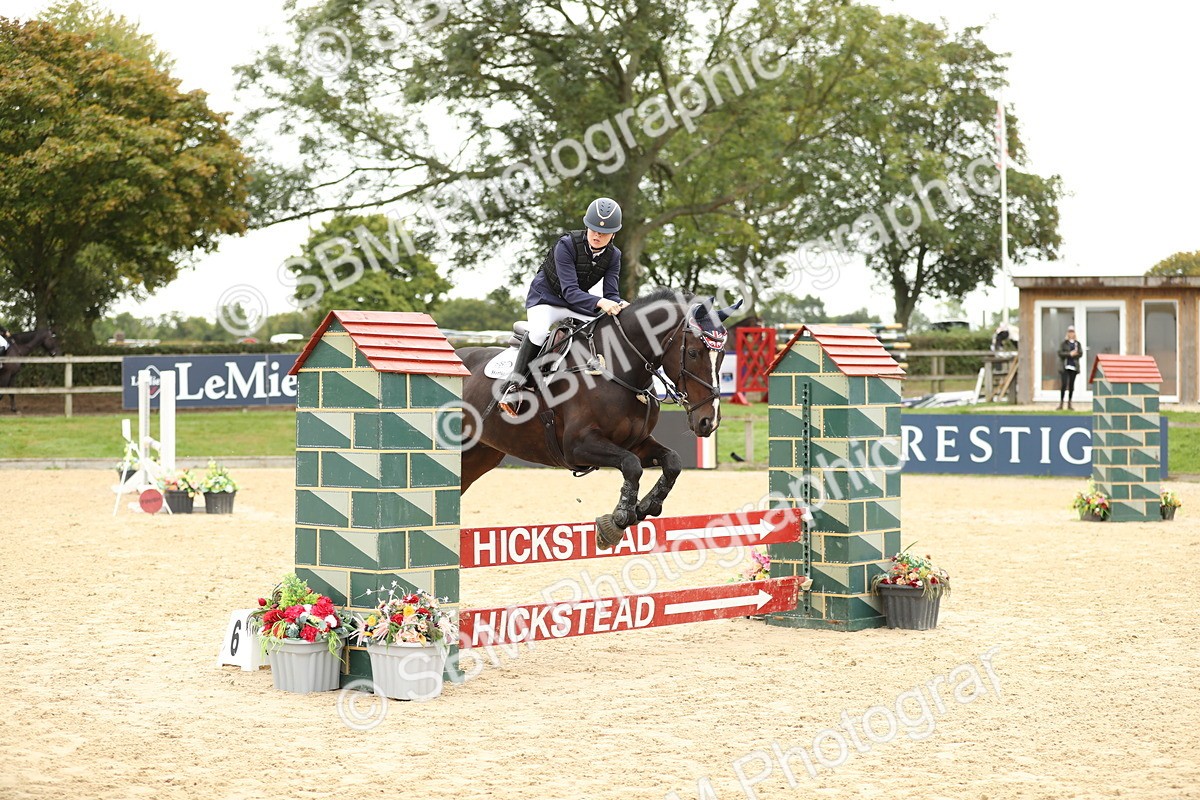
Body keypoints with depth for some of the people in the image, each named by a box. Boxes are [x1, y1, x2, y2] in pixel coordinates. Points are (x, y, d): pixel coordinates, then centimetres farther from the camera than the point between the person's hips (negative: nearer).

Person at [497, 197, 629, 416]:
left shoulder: (613, 256, -8)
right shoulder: (567, 245, -26)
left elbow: (611, 293, -12)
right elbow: (570, 291, -32)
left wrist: (618, 305, -37)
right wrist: (599, 302, -49)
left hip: (579, 306, 6)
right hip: (545, 298, -6)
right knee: (538, 330, -36)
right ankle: (513, 386, -27)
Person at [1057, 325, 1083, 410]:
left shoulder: (1078, 343, 10)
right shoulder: (1064, 343, 5)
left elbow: (1080, 354, 2)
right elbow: (1060, 353, -5)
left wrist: (1073, 354, -14)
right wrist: (1069, 354, -14)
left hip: (1074, 367, 2)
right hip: (1065, 367, -2)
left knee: (1071, 385, 5)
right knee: (1064, 384, -10)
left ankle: (1069, 404, 10)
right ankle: (1061, 403, -5)